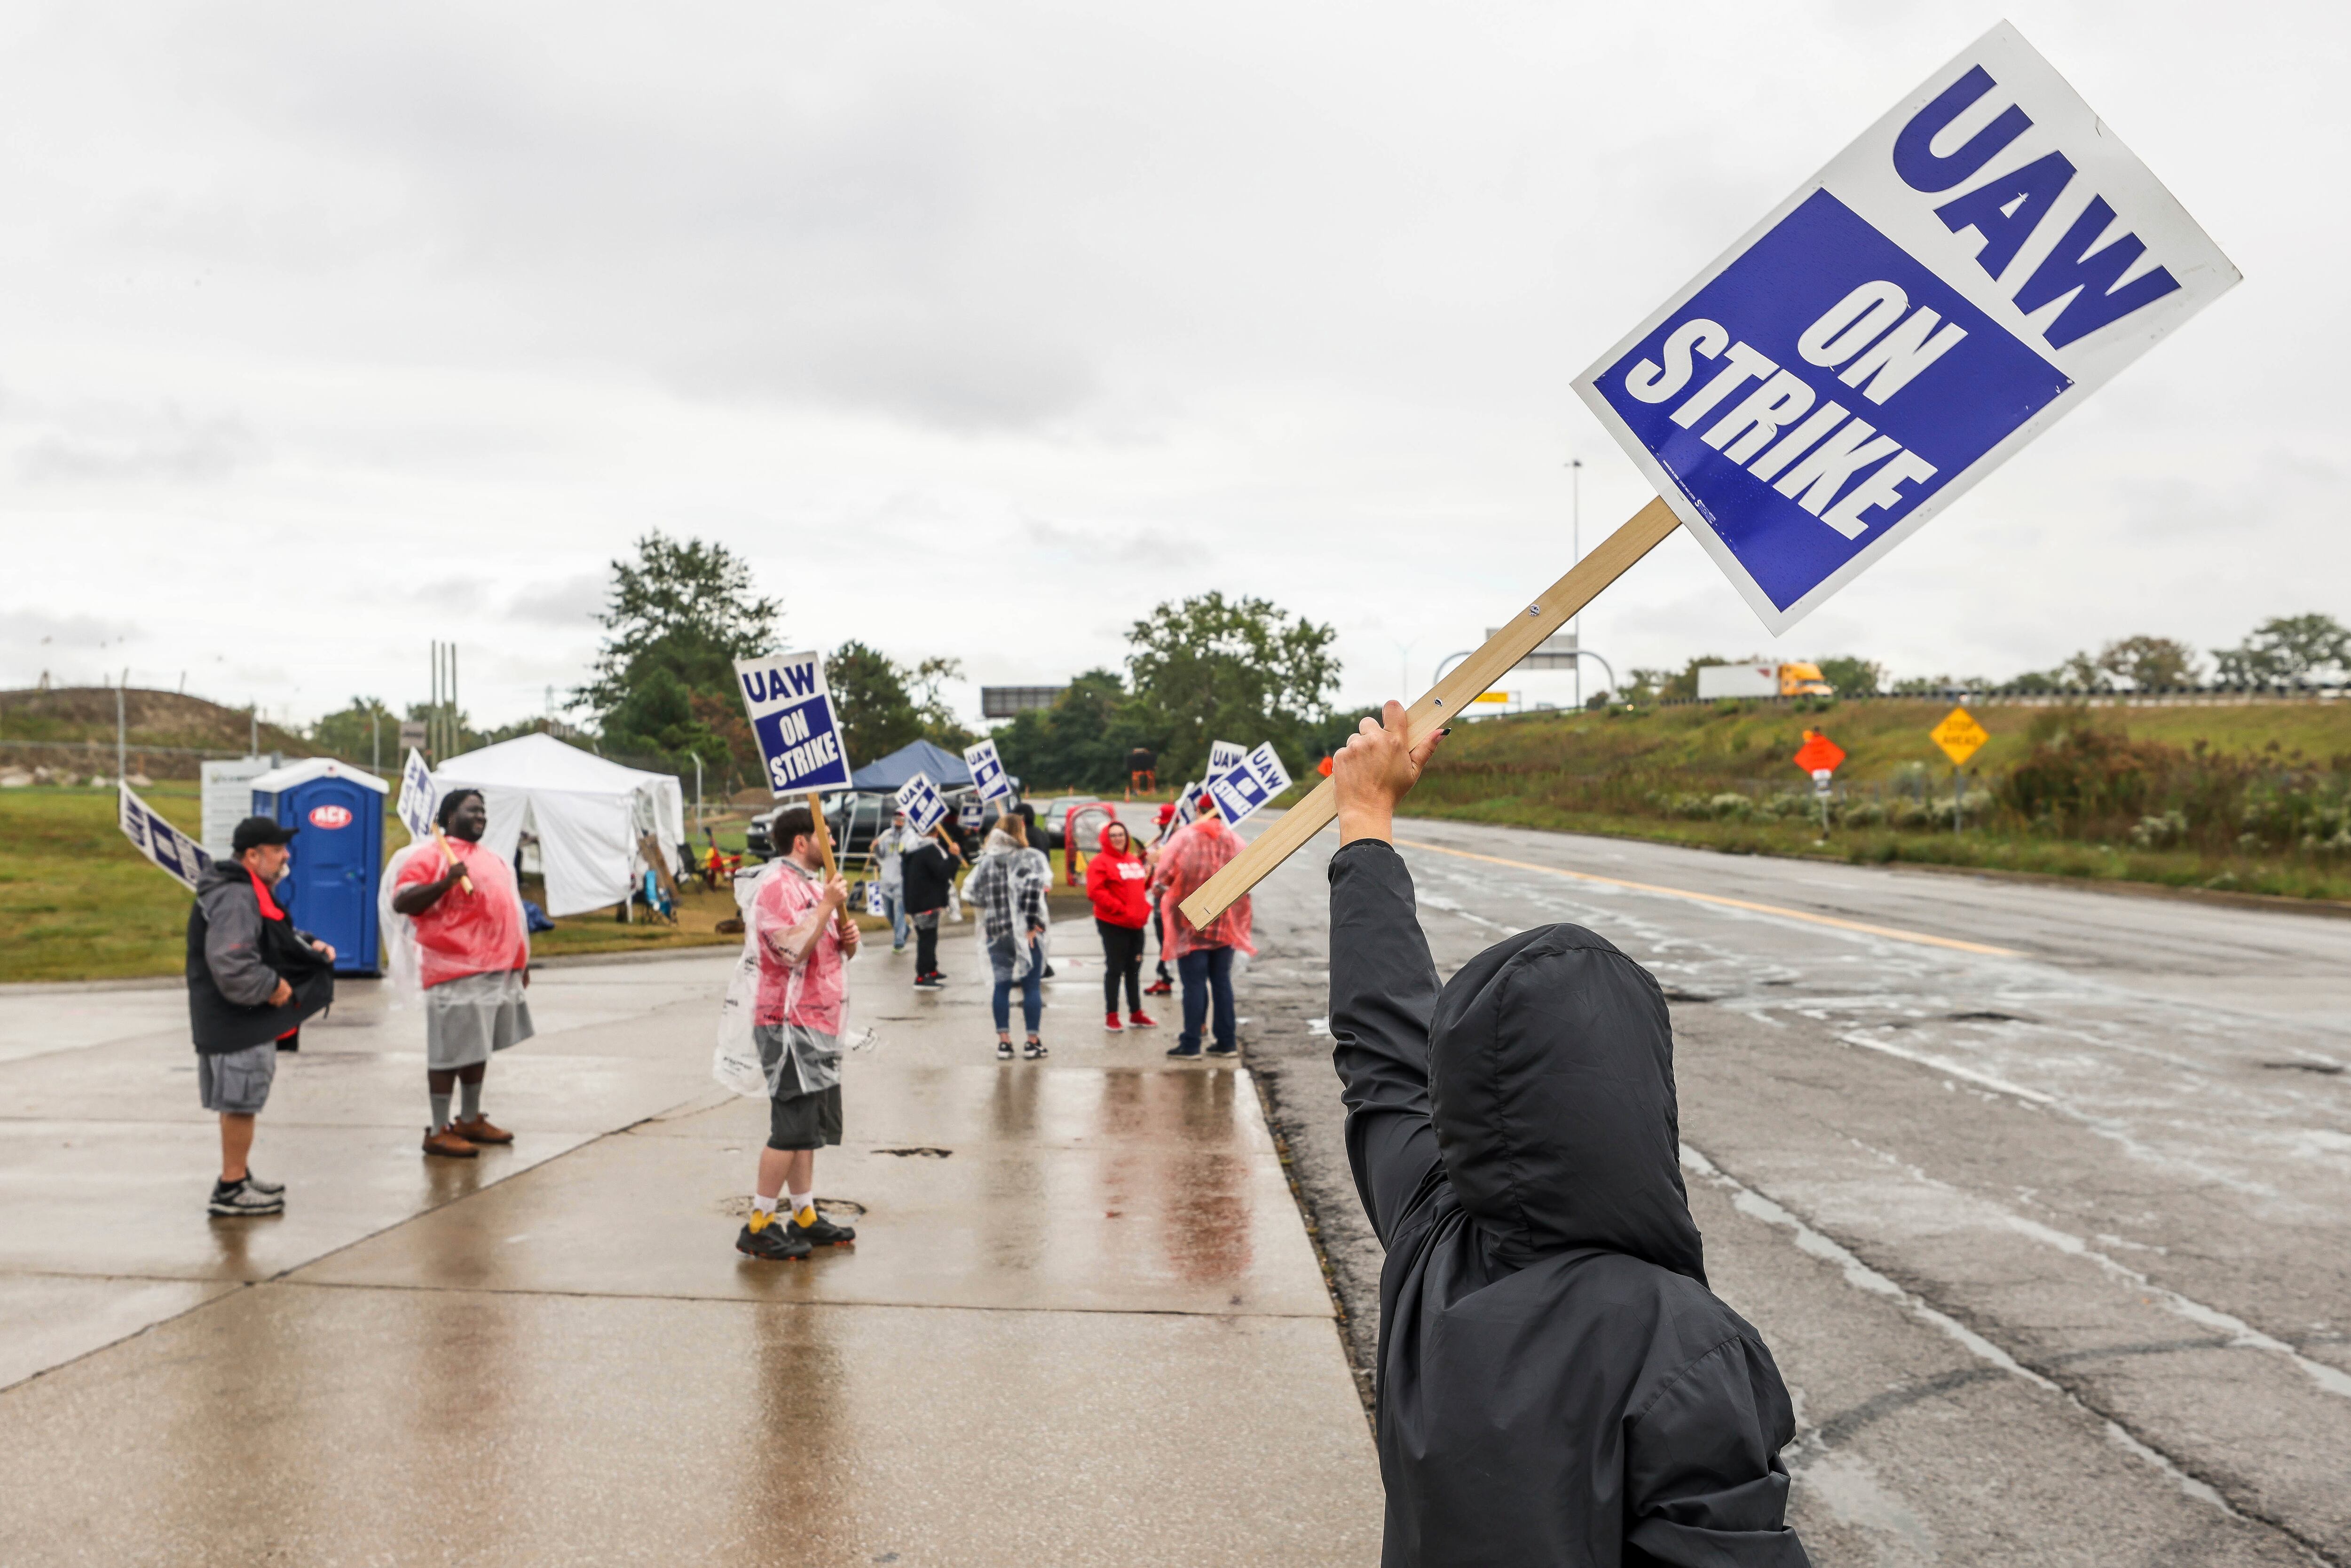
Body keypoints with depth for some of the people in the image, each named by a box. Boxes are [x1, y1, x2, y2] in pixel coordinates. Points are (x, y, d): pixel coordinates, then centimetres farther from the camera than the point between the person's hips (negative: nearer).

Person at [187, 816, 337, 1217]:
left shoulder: (251, 893, 16)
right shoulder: (235, 899, -21)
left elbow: (275, 940, 26)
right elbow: (231, 963, -30)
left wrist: (309, 946, 8)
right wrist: (272, 987, -19)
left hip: (248, 1019, 11)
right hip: (236, 1020, -11)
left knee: (240, 1102, 19)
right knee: (241, 1102, -4)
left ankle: (239, 1176, 31)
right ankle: (231, 1190, 3)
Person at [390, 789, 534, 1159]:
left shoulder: (493, 860, 20)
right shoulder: (431, 855, -7)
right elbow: (402, 902, -16)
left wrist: (521, 962, 24)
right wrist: (446, 882, -27)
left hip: (499, 971, 9)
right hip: (457, 972, -9)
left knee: (479, 1047, 16)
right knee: (450, 1051, -6)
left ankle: (471, 1120, 27)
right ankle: (439, 1132, 0)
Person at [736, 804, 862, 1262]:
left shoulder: (816, 883, 19)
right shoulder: (778, 885, -13)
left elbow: (838, 950, 26)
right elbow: (793, 950, -25)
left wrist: (849, 936, 4)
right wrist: (828, 906, -21)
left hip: (820, 1025, 10)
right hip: (790, 1024, -10)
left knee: (809, 1127, 13)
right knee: (793, 1127, -10)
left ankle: (804, 1216, 20)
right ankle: (759, 1225, -4)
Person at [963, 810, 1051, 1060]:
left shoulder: (986, 860, 5)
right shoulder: (1031, 857, -7)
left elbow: (971, 894, -1)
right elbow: (1033, 888, -22)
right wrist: (1031, 923, -16)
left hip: (997, 931, 4)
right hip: (1025, 932, -4)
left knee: (1002, 985, 11)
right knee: (1032, 985, 6)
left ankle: (1003, 1041, 11)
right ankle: (1032, 1042, 8)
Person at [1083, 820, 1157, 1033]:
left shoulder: (1135, 860, 12)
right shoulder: (1100, 863, -10)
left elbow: (1143, 886, 24)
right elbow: (1095, 892, -19)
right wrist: (1121, 909, -21)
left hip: (1136, 923, 7)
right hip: (1112, 924, -7)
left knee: (1134, 969, 15)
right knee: (1115, 969, -2)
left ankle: (1136, 1013, 25)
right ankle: (1111, 1016, 5)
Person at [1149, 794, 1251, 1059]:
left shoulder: (1184, 839, -11)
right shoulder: (1235, 841, -1)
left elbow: (1164, 874, -15)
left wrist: (1160, 886, 6)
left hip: (1191, 926, -4)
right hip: (1225, 925, 4)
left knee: (1194, 984, 0)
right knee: (1222, 982, 12)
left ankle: (1191, 1043, 1)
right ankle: (1227, 1041, 14)